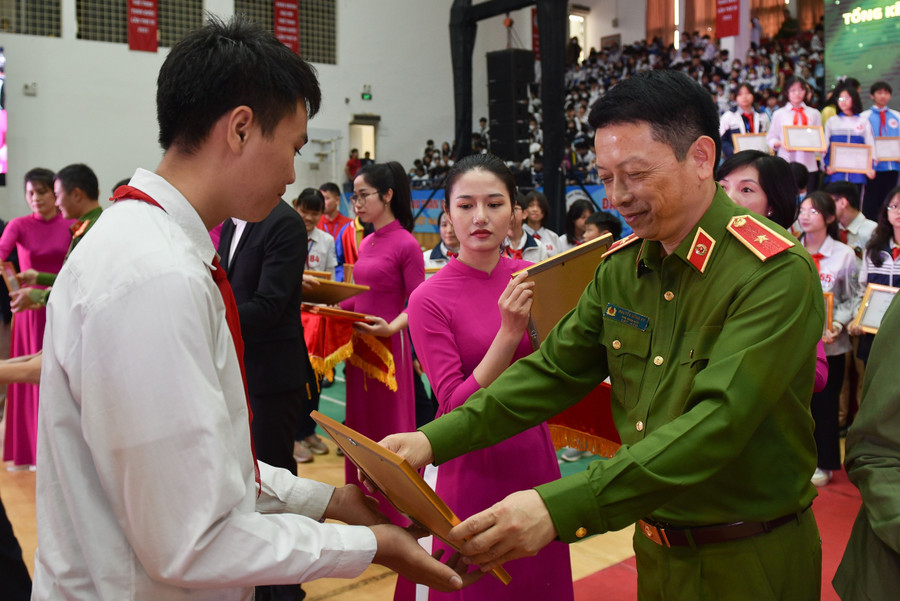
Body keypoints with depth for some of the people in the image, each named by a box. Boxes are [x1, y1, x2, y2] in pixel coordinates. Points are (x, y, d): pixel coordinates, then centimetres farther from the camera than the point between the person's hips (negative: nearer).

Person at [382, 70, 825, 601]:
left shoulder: (777, 273, -22)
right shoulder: (622, 266, -1)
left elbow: (718, 422, -31)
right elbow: (554, 370, -1)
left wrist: (562, 508, -40)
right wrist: (435, 440, -14)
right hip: (656, 549, 6)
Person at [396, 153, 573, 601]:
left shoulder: (533, 278, -3)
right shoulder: (430, 298, -13)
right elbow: (456, 407, -17)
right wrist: (509, 332, -26)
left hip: (533, 457, 4)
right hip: (469, 468, -3)